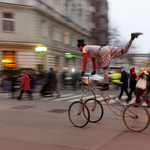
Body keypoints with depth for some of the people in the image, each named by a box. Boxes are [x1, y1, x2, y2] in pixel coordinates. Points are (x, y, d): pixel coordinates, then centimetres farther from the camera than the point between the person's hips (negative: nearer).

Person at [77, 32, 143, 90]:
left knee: (104, 68, -6)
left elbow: (84, 60, 0)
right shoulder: (90, 49, 38)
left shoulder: (84, 49, 12)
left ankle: (106, 85, -5)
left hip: (104, 51, -8)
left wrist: (83, 71, 3)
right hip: (108, 48, 8)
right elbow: (94, 59, 43)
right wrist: (94, 70, 46)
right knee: (124, 50, 3)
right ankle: (132, 37, -7)